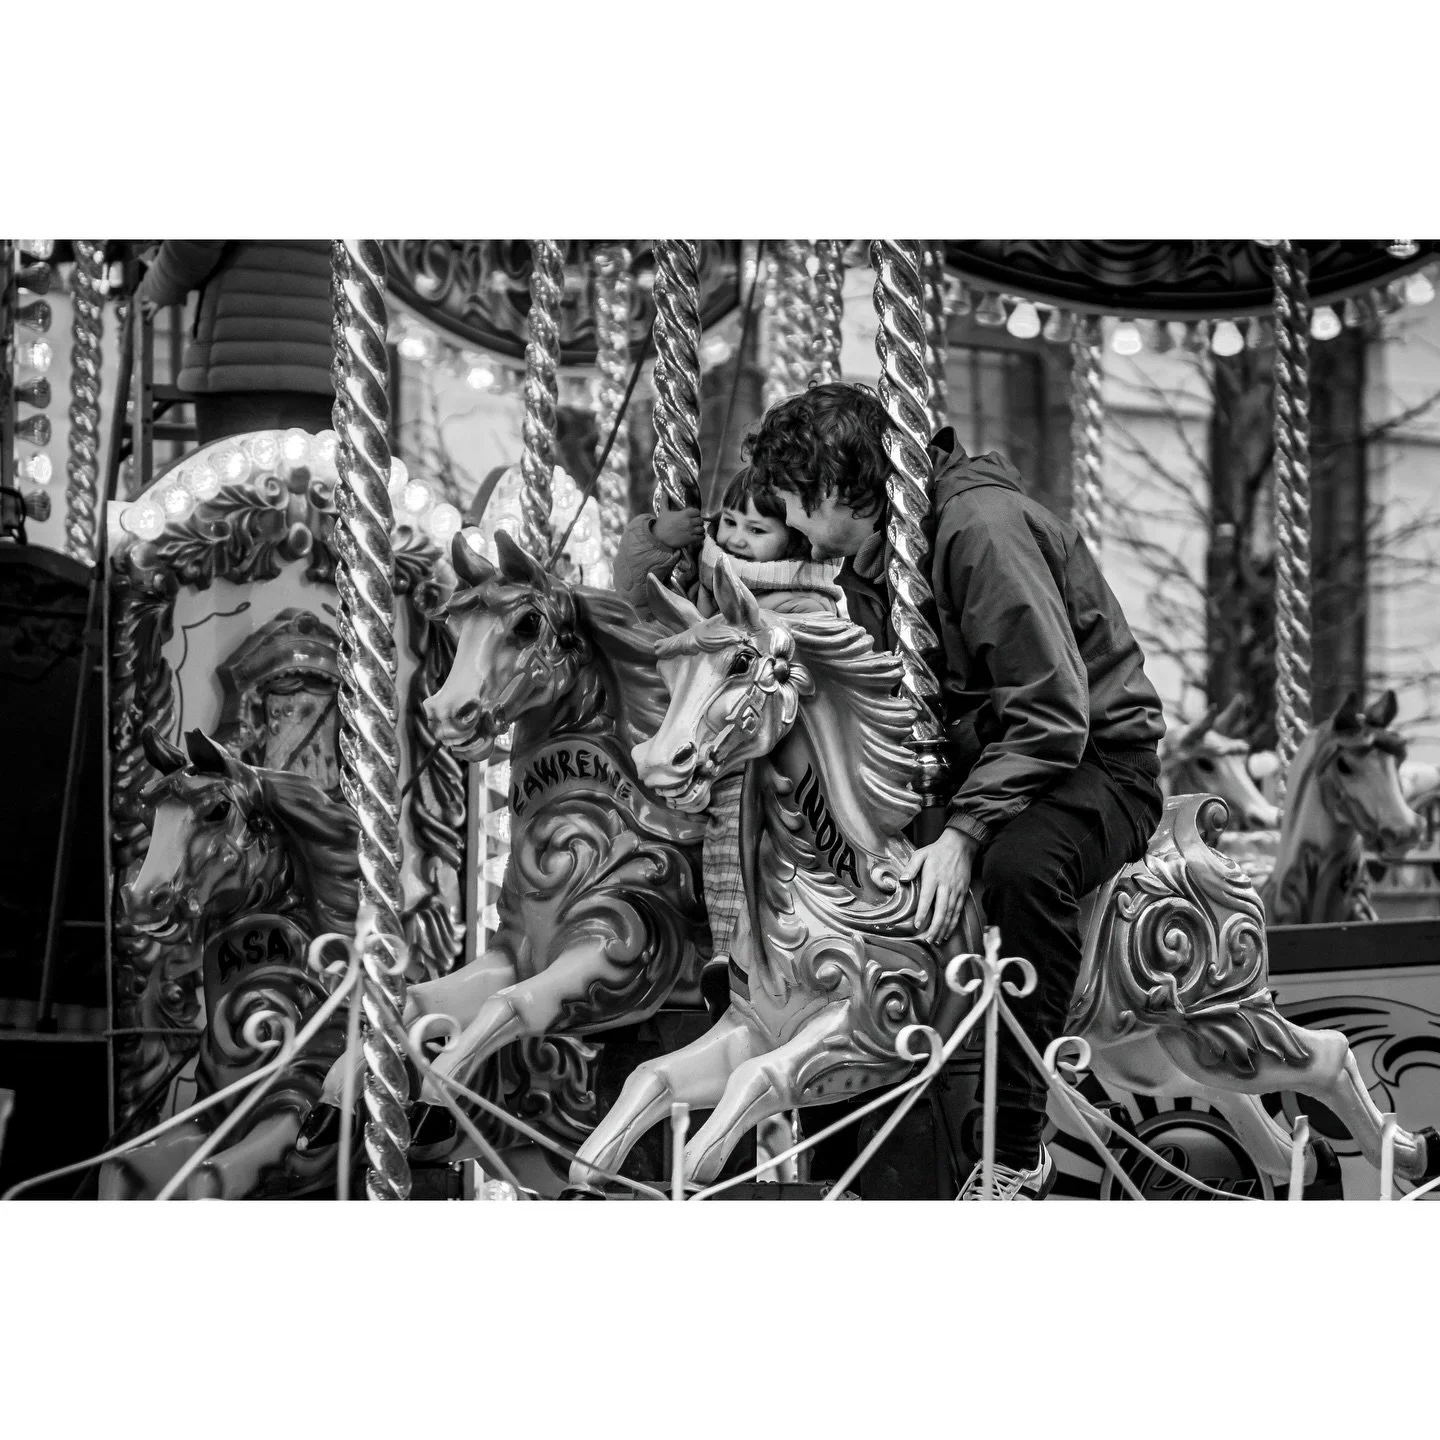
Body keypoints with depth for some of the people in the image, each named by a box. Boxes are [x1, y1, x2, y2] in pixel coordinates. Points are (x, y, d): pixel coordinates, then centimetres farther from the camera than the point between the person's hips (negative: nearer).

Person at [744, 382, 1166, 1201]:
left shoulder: (980, 525, -22)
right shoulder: (870, 558, 7)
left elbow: (1052, 714, -27)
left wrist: (966, 831, -32)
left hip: (1099, 759, -9)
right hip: (981, 758, 9)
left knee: (1022, 864, -39)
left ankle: (1018, 1154, -28)